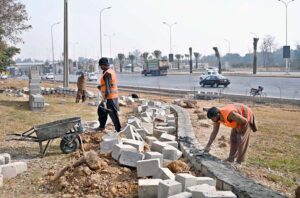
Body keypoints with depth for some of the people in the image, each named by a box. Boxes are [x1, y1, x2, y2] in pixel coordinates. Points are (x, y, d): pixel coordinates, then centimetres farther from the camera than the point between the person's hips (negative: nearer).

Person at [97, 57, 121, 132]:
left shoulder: (107, 73, -18)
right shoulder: (111, 71, 12)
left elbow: (108, 87, -27)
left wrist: (105, 99, -32)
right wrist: (101, 87, 28)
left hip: (109, 97, -10)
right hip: (113, 96, 10)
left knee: (113, 114, -4)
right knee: (101, 110, 21)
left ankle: (118, 130, 3)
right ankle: (102, 126, 30)